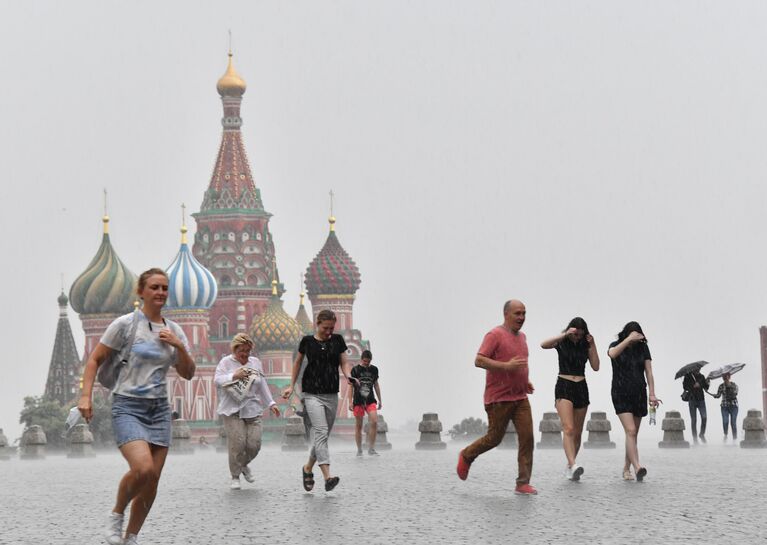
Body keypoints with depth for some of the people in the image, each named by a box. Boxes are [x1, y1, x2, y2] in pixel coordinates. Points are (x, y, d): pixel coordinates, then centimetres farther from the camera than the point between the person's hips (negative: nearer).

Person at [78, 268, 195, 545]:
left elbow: (188, 374, 12)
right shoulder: (125, 324, -4)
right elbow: (94, 360, -1)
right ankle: (117, 514, 0)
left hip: (159, 409, 5)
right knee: (143, 468, -27)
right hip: (128, 407, -5)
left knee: (151, 484, 2)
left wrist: (179, 346, -5)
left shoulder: (174, 331, 10)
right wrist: (86, 395, -12)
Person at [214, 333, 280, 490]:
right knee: (237, 443, -15)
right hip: (232, 411, -4)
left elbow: (263, 386, 20)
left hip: (253, 410, 4)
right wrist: (234, 376, -22)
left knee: (254, 444, -5)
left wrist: (270, 403, 16)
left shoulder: (256, 363, 14)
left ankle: (244, 465, 27)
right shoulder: (226, 362, 2)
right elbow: (217, 380, -10)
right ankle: (235, 477, 0)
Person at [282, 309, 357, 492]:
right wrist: (291, 386, 11)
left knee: (322, 435, 10)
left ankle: (308, 468, 32)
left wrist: (348, 376, -13)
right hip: (312, 394, -4)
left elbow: (344, 362, 8)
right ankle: (327, 477, -30)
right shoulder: (307, 341, 0)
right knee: (320, 432, -19)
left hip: (331, 395, 4)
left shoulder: (337, 340, 5)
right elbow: (298, 362, 14)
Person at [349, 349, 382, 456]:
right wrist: (350, 401, -8)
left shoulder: (374, 369, 8)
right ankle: (359, 450, 13)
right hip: (358, 400, -2)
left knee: (374, 422, -13)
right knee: (358, 425, 3)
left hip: (370, 400, 2)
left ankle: (371, 448, -4)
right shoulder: (355, 369, -3)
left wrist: (379, 400, 18)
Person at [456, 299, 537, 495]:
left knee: (527, 437, -6)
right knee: (494, 438, 3)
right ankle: (466, 456, 31)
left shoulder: (521, 337, 15)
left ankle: (523, 483, -4)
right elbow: (479, 361, -18)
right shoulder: (495, 335, -10)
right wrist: (507, 366, -26)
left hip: (520, 397, 7)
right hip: (499, 399, -7)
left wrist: (525, 381, 15)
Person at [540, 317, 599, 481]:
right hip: (564, 387, -4)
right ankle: (573, 465, -34)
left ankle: (569, 467, 21)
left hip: (581, 388, 4)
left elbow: (596, 367, 0)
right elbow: (544, 345, -21)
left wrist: (592, 345, -7)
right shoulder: (561, 343, -1)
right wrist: (565, 335, -25)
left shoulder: (585, 345, 7)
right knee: (568, 429, -20)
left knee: (577, 433, 7)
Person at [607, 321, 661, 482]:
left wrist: (652, 394, -7)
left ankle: (626, 469, 15)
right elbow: (612, 354, -26)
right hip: (621, 394, -4)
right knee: (630, 431, -18)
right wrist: (629, 339, -27)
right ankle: (637, 467, -31)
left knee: (633, 434, 6)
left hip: (639, 394, 4)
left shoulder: (643, 348, 7)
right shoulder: (616, 345, 0)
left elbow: (648, 372, 2)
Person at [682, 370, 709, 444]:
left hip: (701, 399, 2)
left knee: (704, 417, -12)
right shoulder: (688, 376, 0)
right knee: (693, 420, 1)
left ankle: (702, 434, 9)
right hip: (692, 400, -2)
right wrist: (693, 386, -18)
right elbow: (685, 387, -6)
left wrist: (707, 383, -15)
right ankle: (695, 438, 9)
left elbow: (706, 387, 6)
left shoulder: (701, 377, 8)